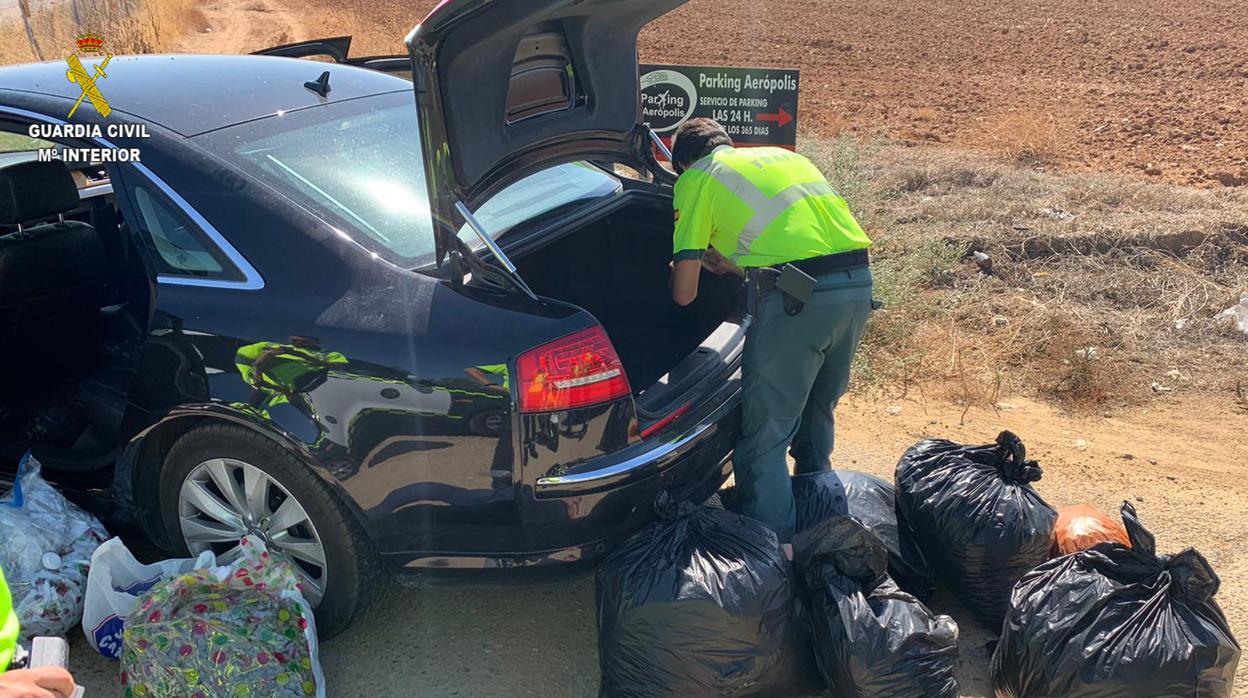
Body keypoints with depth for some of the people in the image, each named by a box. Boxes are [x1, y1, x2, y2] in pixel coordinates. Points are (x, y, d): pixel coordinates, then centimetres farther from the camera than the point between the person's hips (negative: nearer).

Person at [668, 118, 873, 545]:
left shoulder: (696, 179, 9)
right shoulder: (784, 155, 28)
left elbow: (685, 293, 7)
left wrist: (680, 270, 31)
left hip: (797, 298, -8)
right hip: (858, 282, 8)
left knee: (765, 435, 5)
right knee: (818, 410, 27)